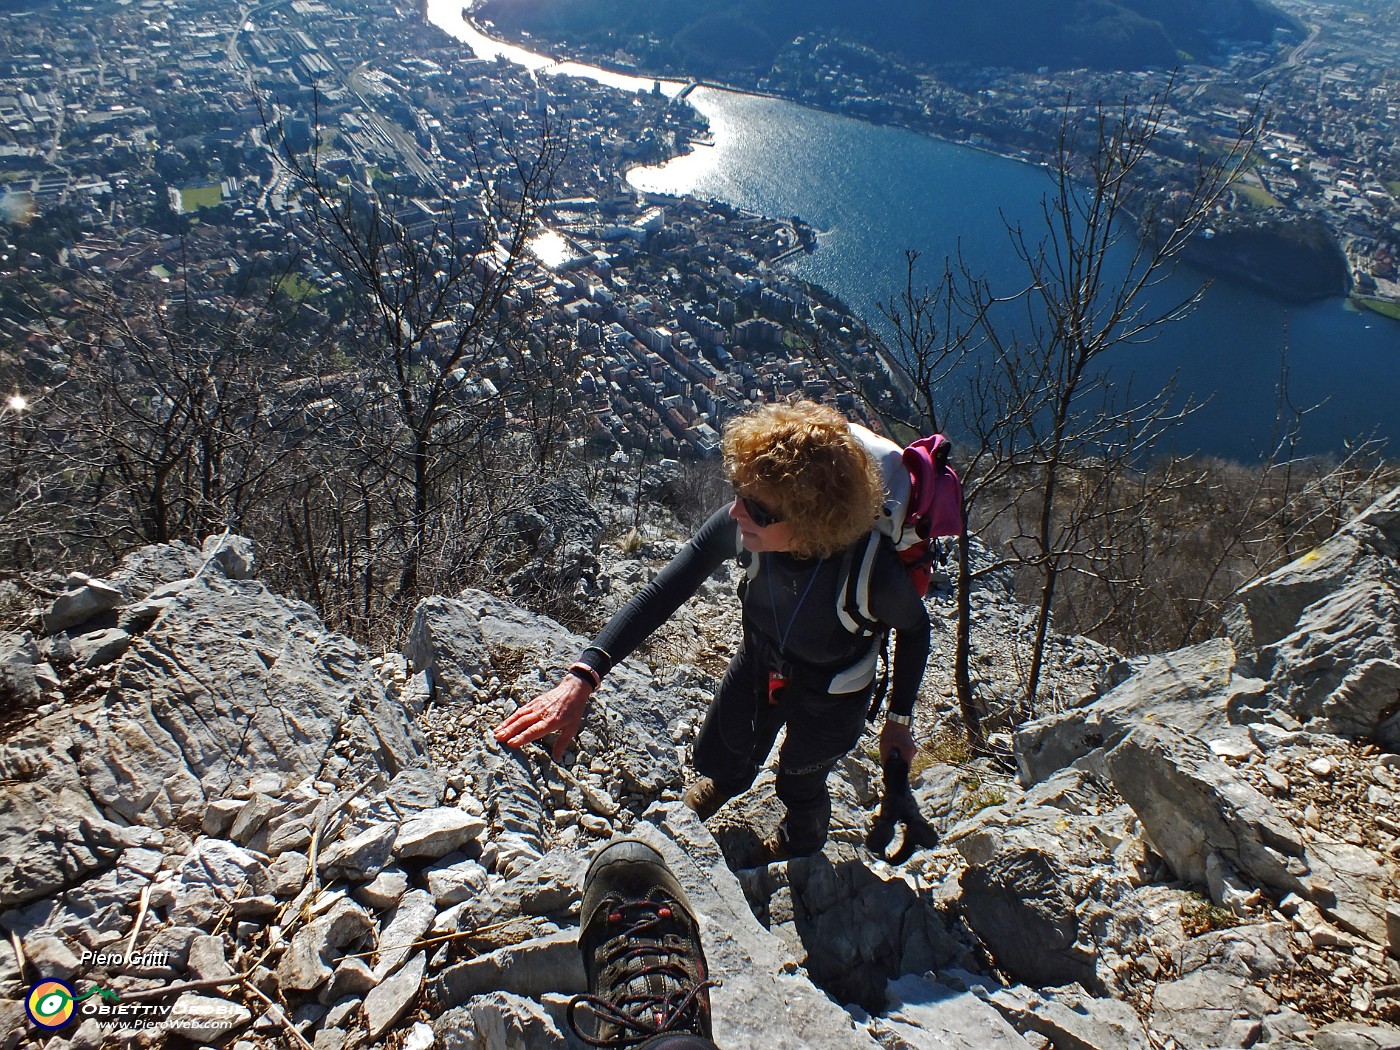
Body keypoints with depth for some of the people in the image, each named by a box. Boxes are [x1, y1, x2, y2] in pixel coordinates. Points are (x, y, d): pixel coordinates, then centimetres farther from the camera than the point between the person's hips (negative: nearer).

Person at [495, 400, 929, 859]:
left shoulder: (874, 573, -42)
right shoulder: (737, 525, -35)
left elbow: (915, 628, -18)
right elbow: (662, 593, -29)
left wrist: (899, 719, -8)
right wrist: (581, 679, -39)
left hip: (830, 700, -3)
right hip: (757, 665, 3)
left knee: (799, 786, 26)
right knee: (716, 759, 28)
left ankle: (799, 847, 66)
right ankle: (725, 781, 70)